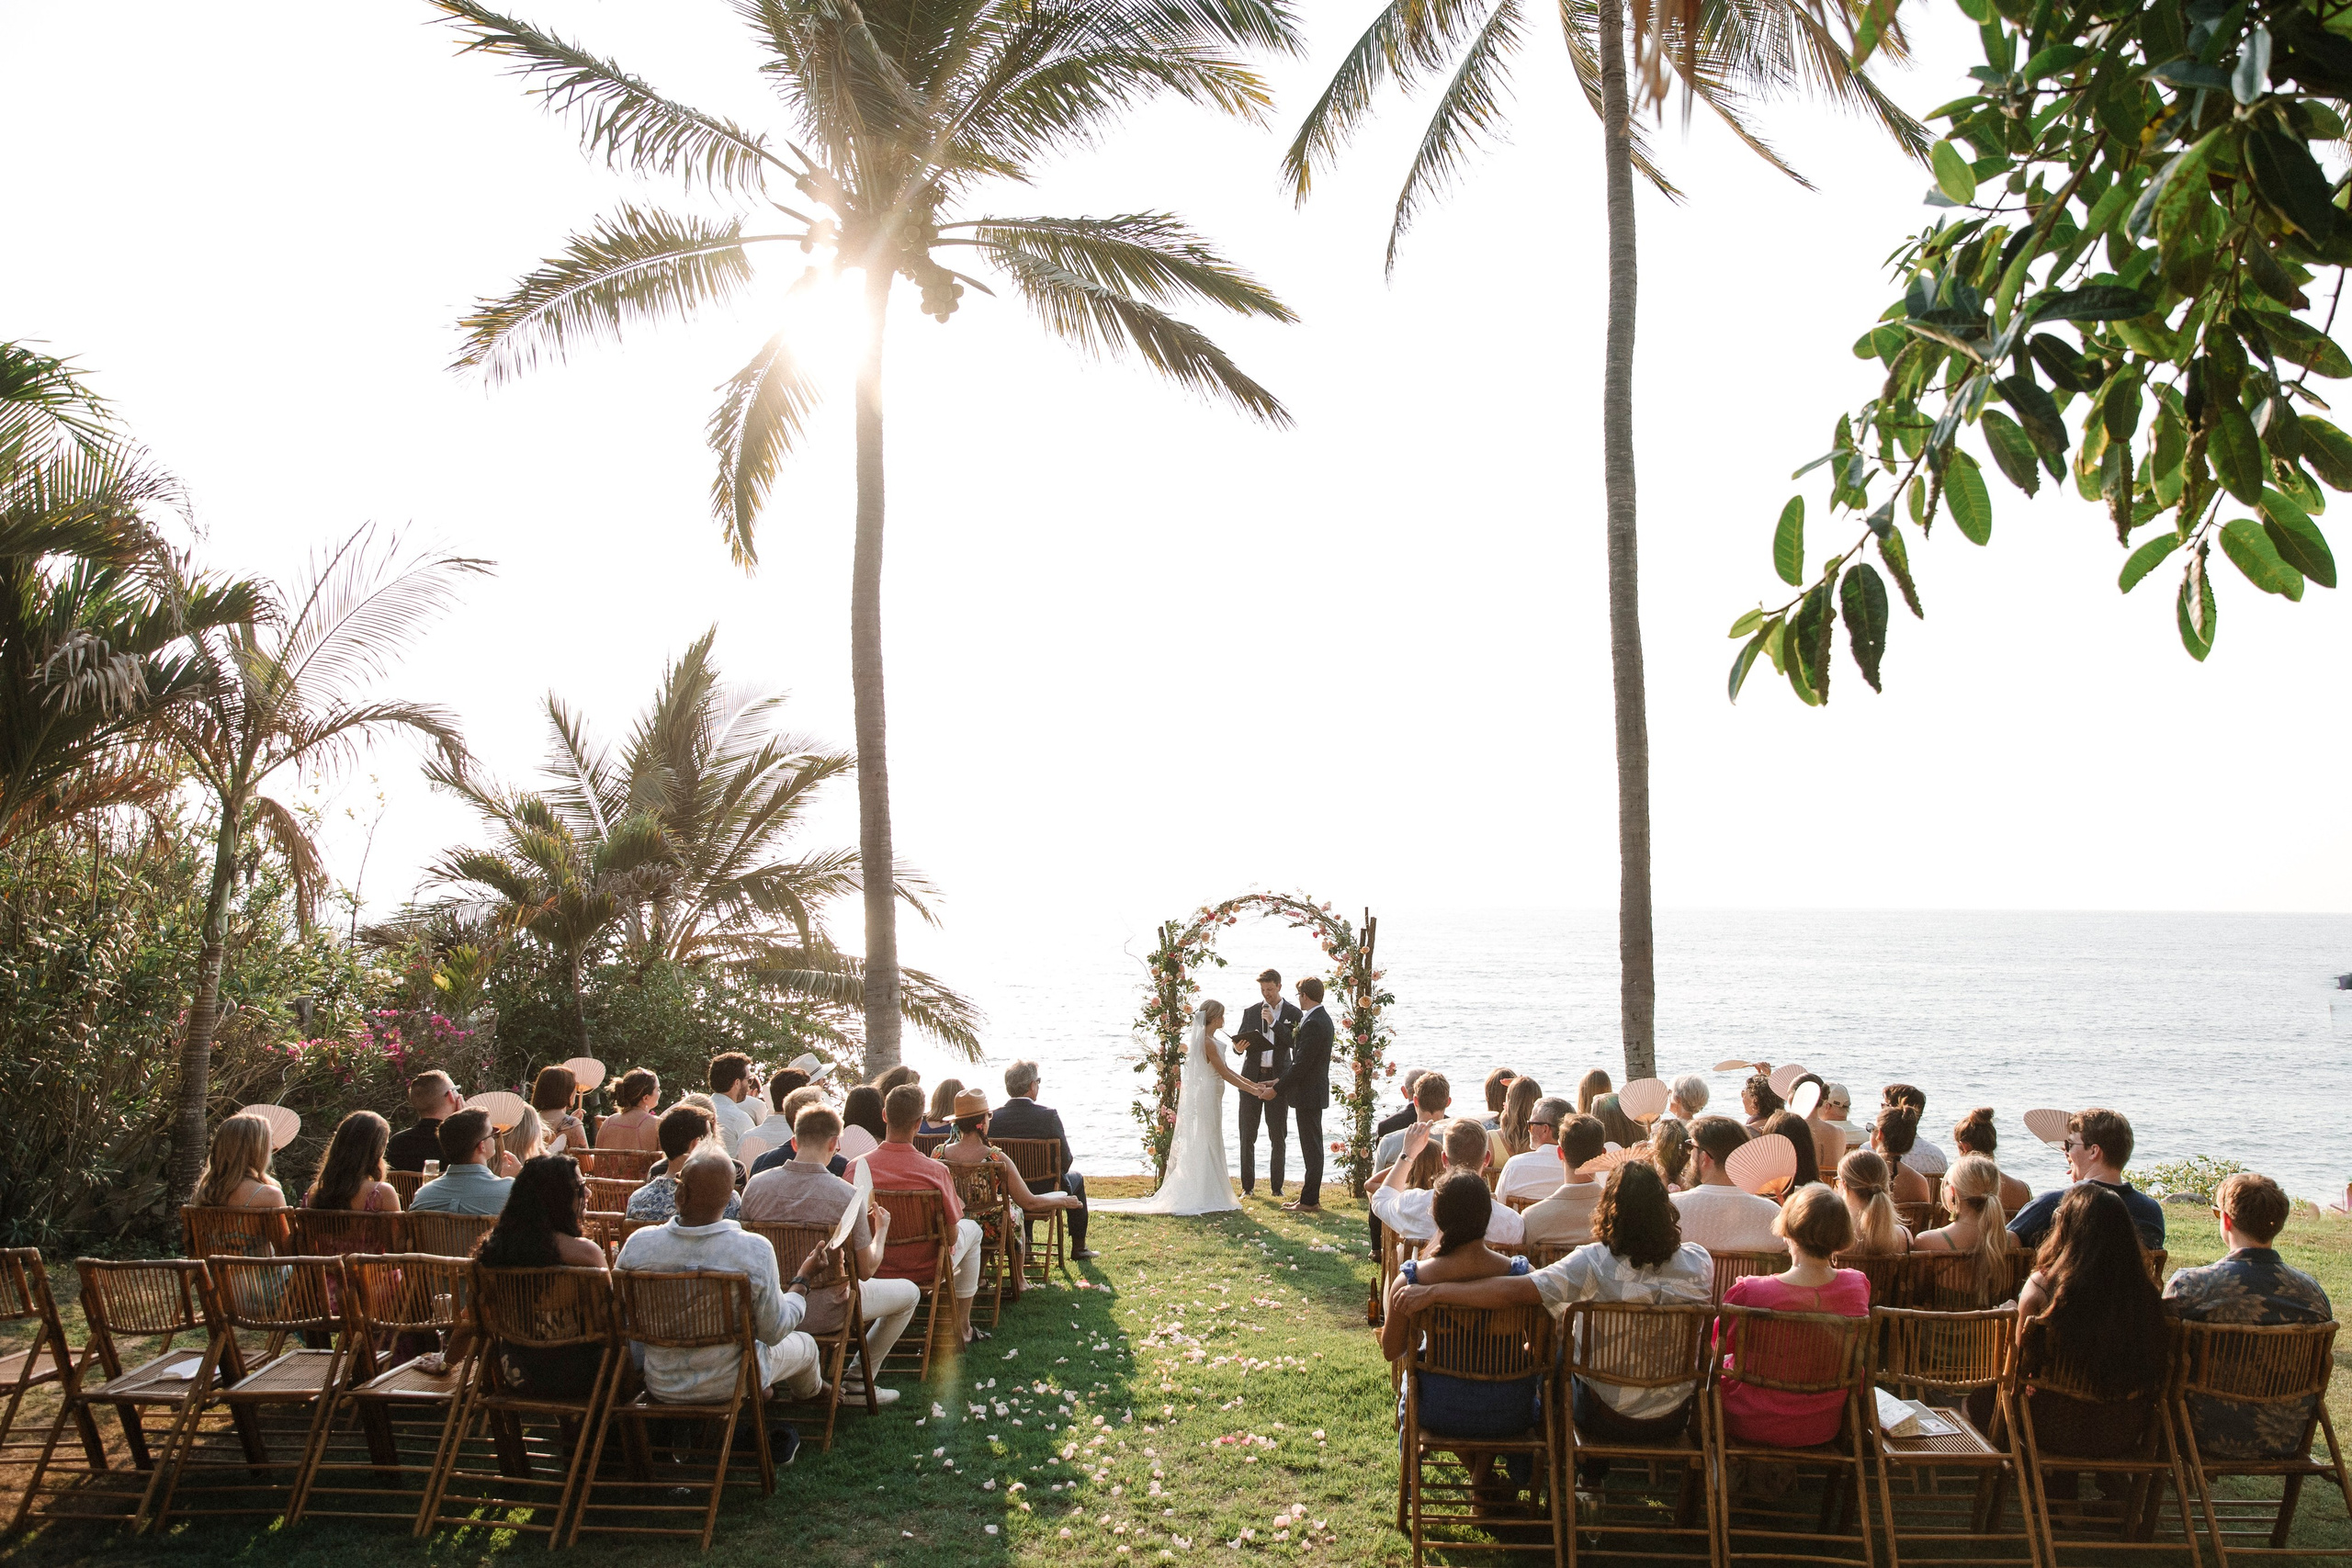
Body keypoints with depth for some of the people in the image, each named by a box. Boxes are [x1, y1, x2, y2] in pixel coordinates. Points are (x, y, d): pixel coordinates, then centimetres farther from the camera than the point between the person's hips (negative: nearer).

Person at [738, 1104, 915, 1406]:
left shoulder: (757, 1185, -10)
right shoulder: (847, 1196, -21)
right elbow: (866, 1270, -12)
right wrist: (881, 1230, 7)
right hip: (825, 1315, -5)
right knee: (909, 1292, 19)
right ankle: (859, 1380, 20)